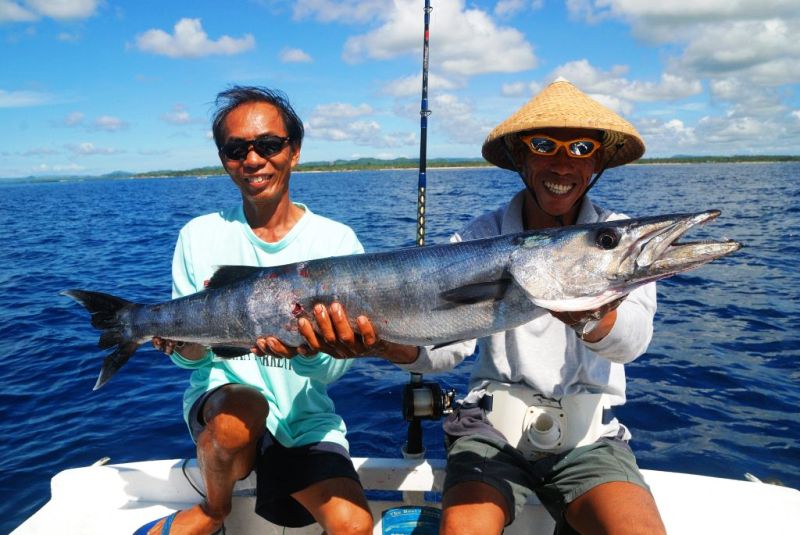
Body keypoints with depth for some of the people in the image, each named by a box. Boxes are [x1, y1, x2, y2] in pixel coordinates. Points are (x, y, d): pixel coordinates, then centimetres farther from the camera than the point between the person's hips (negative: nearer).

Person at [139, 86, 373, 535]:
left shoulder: (337, 240, -6)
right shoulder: (200, 237, -2)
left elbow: (335, 367, -9)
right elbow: (189, 357, 0)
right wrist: (191, 339, -23)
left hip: (305, 416, 0)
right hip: (222, 395, 1)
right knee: (241, 414, -34)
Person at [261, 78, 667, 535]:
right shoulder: (481, 237, -1)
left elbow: (633, 338, -20)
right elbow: (449, 344, -14)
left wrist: (590, 319, -43)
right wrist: (389, 344, -35)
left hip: (588, 437, 1)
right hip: (492, 428, 0)